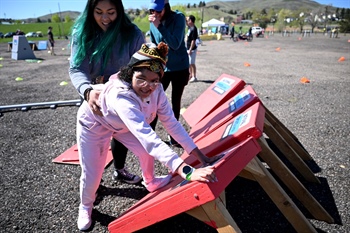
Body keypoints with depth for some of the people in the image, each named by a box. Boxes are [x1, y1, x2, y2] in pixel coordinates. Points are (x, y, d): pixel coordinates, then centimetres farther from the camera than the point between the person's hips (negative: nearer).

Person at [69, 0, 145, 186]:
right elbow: (75, 68, -20)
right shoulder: (82, 33, -14)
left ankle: (119, 170, 46)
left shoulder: (132, 34, -17)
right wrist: (87, 91, -40)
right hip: (94, 98, 0)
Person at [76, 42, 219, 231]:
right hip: (93, 123, -5)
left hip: (120, 124, 6)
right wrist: (187, 171, -62)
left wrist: (200, 156, -25)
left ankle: (149, 182, 33)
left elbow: (171, 123, -20)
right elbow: (148, 137, -55)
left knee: (146, 151, 0)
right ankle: (85, 207, 32)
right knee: (92, 175, -2)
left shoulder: (156, 90, -25)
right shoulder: (121, 95, -45)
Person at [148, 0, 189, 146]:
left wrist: (159, 26, -31)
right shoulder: (153, 22, -3)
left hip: (179, 68, -2)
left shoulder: (178, 18, -15)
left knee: (175, 102, 8)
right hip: (161, 68, 3)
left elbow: (175, 44, -26)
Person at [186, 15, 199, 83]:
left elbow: (193, 40, -22)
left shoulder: (194, 29, -18)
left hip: (192, 49, -9)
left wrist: (190, 49, -22)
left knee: (192, 63, -3)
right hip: (188, 48, 9)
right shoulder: (190, 27, 8)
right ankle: (191, 75, 27)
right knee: (189, 63, 16)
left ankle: (194, 77, 5)